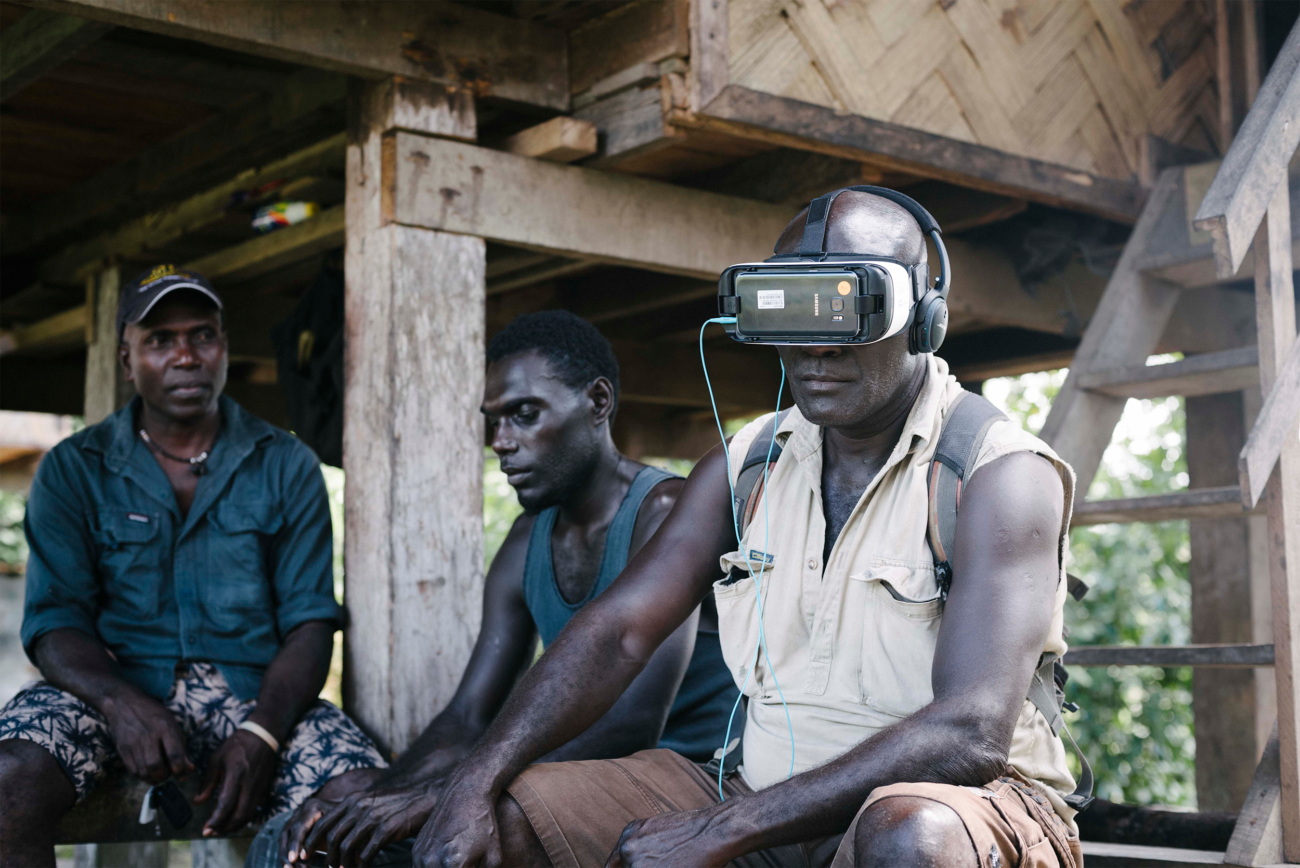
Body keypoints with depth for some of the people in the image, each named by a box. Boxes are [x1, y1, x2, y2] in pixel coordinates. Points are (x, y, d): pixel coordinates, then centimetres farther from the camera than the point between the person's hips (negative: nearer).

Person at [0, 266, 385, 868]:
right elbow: (54, 621, 0)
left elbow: (310, 621, 2)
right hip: (114, 686, 0)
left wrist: (261, 733, -17)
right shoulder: (72, 471, 9)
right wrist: (121, 703, -22)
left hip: (254, 691, 0)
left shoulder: (287, 467, 10)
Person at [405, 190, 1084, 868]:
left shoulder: (1002, 474, -14)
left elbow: (971, 735, -24)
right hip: (768, 806, 5)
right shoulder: (744, 467, 7)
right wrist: (474, 782, -13)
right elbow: (619, 632, 3)